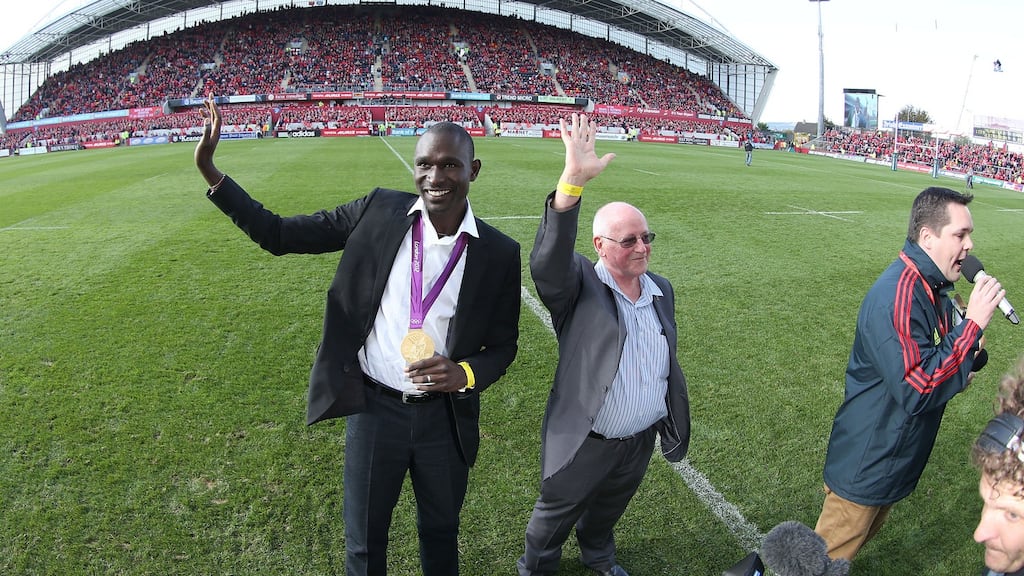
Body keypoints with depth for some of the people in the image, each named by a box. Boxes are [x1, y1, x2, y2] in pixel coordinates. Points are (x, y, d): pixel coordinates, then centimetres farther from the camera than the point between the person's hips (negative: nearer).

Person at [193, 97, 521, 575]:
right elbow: (279, 235, -4)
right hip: (374, 407, 0)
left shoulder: (499, 253, -10)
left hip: (445, 416, 0)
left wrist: (466, 373, -22)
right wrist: (210, 172, -12)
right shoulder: (378, 212, -9)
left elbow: (503, 343, -1)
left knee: (440, 532, 24)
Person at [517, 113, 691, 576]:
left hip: (641, 441, 5)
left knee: (608, 510, 28)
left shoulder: (661, 290, 0)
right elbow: (548, 260, -40)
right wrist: (573, 180, -51)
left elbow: (669, 364, 10)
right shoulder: (579, 287, -17)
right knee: (555, 515, 18)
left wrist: (676, 426, 13)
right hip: (583, 444, -5)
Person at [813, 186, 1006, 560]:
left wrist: (961, 370, -2)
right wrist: (973, 324, -30)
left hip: (896, 462, 9)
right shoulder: (897, 296, -29)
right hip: (866, 469, -9)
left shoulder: (933, 288, 4)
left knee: (864, 536, 25)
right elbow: (917, 391, -33)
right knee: (828, 558, 8)